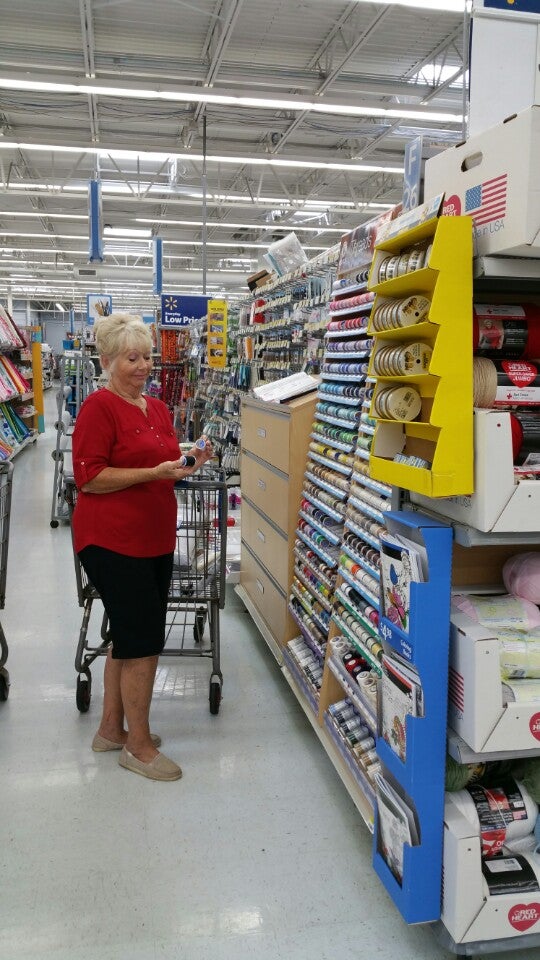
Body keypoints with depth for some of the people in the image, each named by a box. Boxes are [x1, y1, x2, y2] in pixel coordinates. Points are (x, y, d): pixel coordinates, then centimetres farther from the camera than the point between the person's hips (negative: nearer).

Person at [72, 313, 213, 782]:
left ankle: (111, 729, 33)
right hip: (112, 542, -8)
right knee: (145, 640, -4)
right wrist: (154, 472, -23)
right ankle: (139, 746, 13)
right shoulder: (99, 407, -11)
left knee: (129, 636, 17)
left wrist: (189, 462, 2)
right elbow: (88, 477, -17)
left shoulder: (158, 409, 13)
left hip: (154, 540, 9)